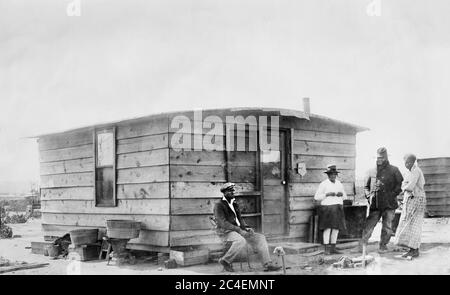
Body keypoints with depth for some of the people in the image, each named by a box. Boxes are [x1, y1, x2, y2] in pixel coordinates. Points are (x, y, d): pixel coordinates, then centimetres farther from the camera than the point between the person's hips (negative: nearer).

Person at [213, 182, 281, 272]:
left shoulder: (234, 204, 19)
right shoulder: (218, 205, -7)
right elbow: (223, 223, -16)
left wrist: (246, 228, -1)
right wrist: (239, 230, -22)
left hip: (238, 230, 8)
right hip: (227, 231, -8)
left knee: (260, 237, -7)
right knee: (241, 241, -38)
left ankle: (267, 265, -12)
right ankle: (225, 261, -18)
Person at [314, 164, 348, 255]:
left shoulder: (339, 184, 11)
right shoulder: (323, 184, -5)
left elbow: (344, 196, 20)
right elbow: (316, 197, -6)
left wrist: (341, 194, -4)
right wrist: (327, 194, -16)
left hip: (338, 209, 5)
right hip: (327, 208, -5)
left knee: (336, 228, 4)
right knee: (327, 228, -8)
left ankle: (333, 248, 11)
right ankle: (326, 249, -4)